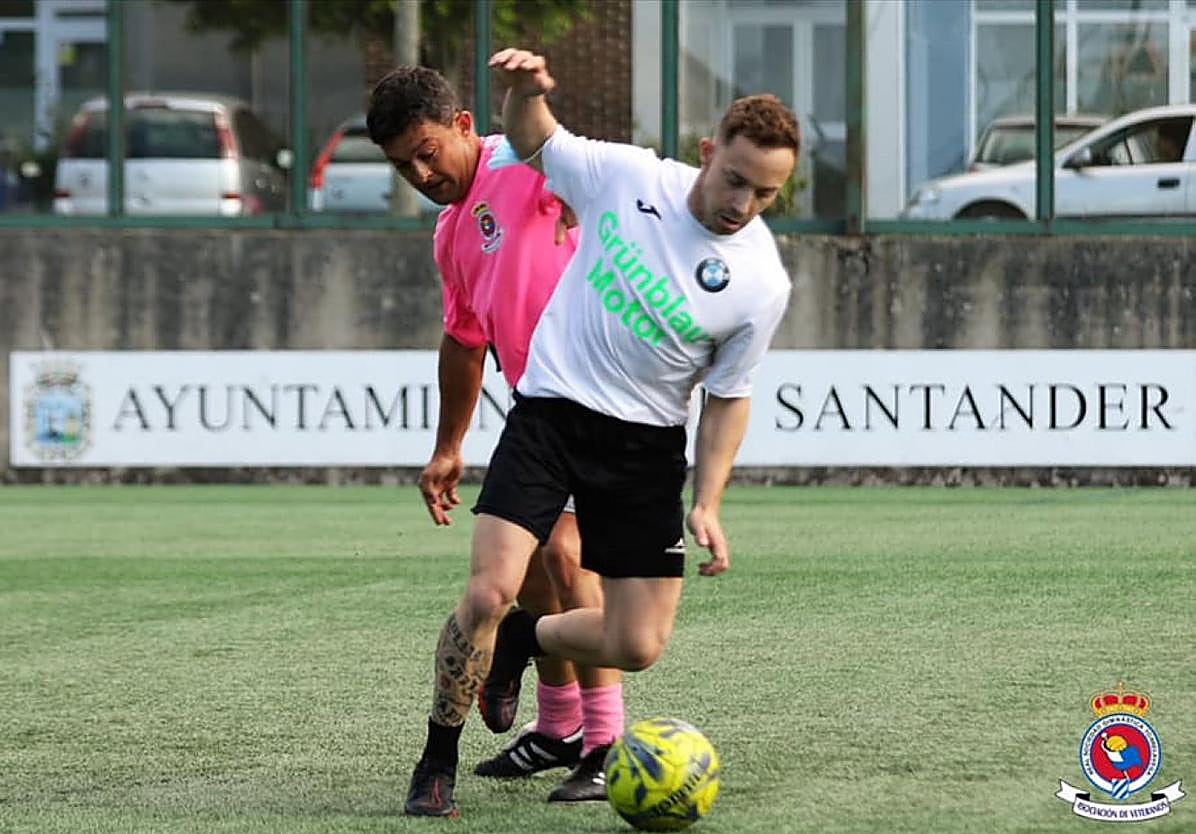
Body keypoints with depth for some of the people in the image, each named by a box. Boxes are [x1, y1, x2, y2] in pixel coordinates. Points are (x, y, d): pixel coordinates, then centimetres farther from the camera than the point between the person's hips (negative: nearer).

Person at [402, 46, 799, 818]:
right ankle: (437, 767, 1)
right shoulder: (627, 177, -9)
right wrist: (526, 90, -17)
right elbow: (533, 143, 6)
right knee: (489, 593, -17)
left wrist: (708, 504, -7)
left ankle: (514, 644, 28)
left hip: (646, 445, 1)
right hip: (550, 412, -1)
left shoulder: (761, 283, -9)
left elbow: (729, 397, 1)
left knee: (637, 646, -3)